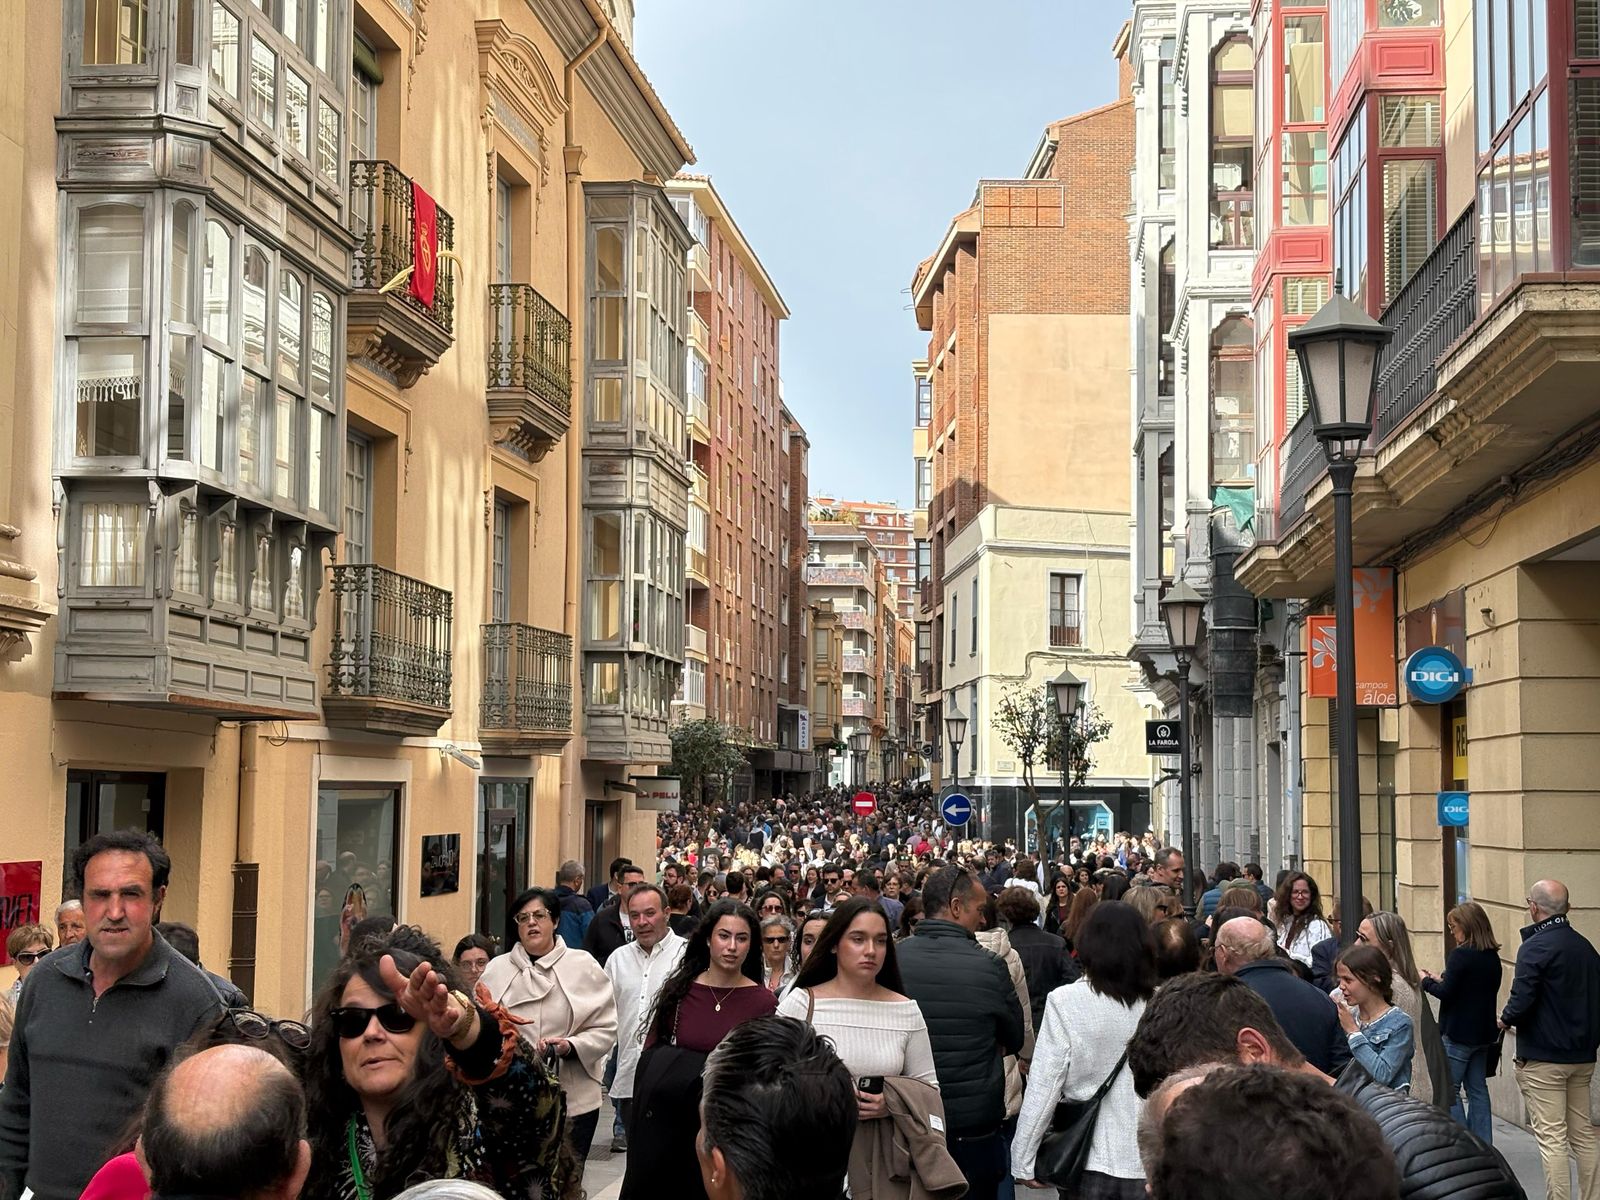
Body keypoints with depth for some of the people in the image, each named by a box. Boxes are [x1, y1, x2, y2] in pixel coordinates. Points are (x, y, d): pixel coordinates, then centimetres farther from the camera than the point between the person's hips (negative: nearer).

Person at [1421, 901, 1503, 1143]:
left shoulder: (1461, 955, -17)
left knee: (1449, 1089, 0)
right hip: (1483, 1032, 8)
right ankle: (1482, 1144, 15)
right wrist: (1441, 980, 13)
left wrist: (1427, 981, 0)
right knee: (1478, 1089, 13)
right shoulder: (1492, 957, 7)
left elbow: (1446, 993, -17)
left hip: (1458, 1033, -8)